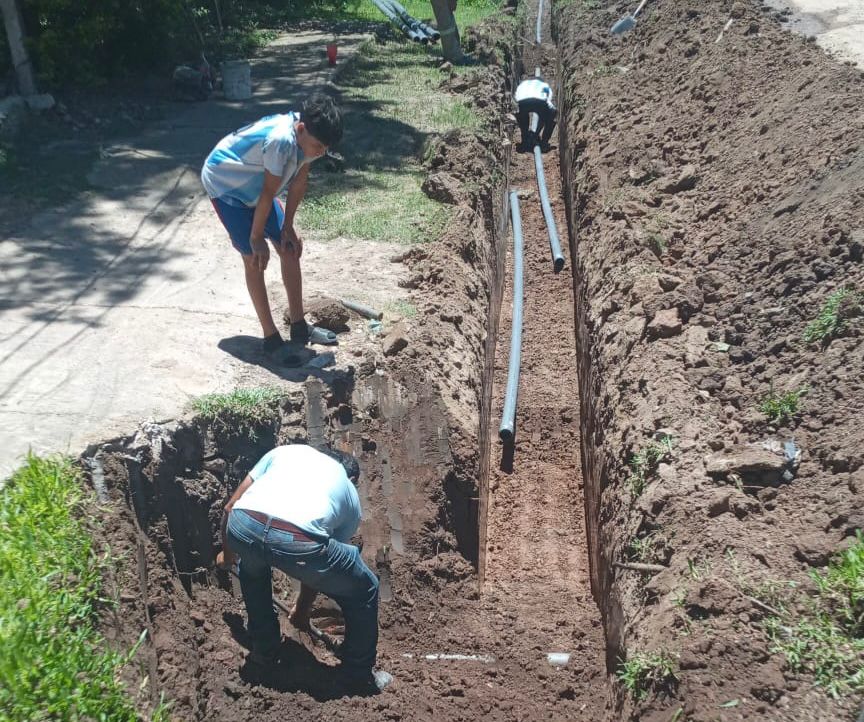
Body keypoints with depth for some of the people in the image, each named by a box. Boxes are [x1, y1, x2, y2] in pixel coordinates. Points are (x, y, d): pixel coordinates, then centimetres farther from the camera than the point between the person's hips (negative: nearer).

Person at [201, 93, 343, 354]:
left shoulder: (307, 135, -16)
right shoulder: (281, 140, -38)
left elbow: (298, 181, -4)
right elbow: (268, 193, -29)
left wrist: (288, 226, -2)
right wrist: (256, 238, -18)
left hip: (254, 186, 8)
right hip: (225, 185, -8)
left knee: (290, 248, 4)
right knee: (254, 258, -9)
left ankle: (299, 326, 13)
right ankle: (271, 338, -1)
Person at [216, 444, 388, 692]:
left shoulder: (286, 450, 35)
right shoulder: (351, 497, 32)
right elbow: (319, 569, 39)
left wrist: (227, 552, 54)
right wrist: (302, 610, 57)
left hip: (242, 526, 3)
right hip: (298, 541, -3)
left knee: (252, 568, 42)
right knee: (364, 592, 26)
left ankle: (264, 652, 51)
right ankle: (359, 673, 40)